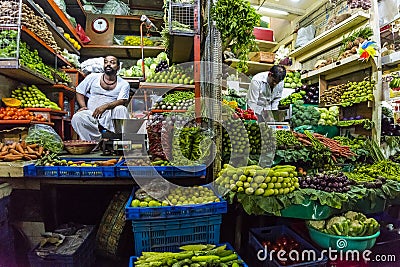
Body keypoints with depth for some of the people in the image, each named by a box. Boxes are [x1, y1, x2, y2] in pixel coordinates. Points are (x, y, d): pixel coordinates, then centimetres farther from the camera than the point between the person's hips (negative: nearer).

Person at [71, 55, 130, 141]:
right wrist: (83, 106, -1)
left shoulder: (124, 84, 6)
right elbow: (79, 92, 19)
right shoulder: (92, 77, 13)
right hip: (91, 114, 2)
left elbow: (122, 101, -9)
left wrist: (105, 106, -27)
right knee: (77, 118, -29)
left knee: (121, 109, -33)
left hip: (111, 116, -1)